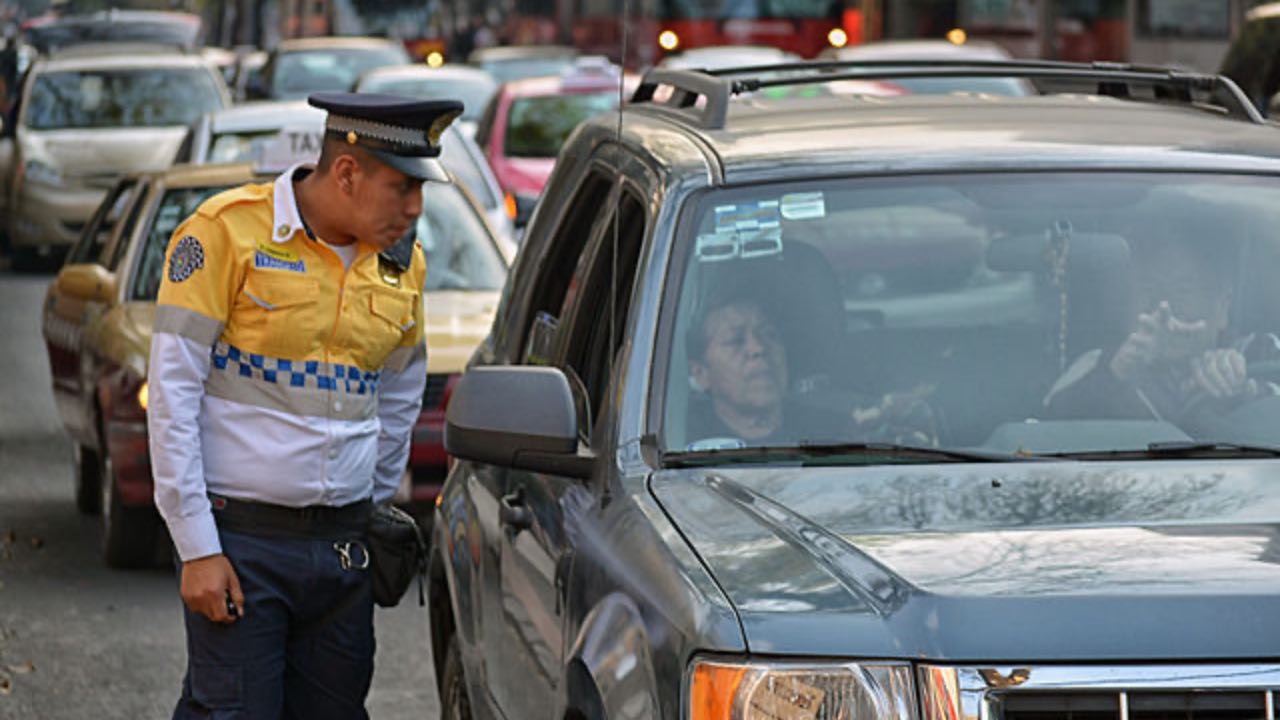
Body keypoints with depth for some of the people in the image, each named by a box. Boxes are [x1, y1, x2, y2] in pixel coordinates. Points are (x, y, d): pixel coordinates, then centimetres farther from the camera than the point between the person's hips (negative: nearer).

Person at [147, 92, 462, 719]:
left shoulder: (402, 264, 9)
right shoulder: (229, 232, -8)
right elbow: (172, 392, -9)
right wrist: (197, 548, -12)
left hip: (343, 547, 5)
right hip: (239, 540, -5)